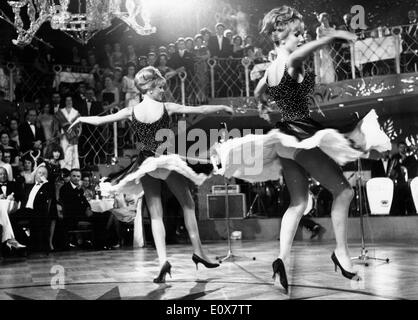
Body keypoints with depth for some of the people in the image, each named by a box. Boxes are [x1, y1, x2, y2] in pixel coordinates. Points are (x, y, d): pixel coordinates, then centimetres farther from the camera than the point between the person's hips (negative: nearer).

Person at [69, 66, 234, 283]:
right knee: (188, 204, 13)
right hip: (167, 161, -2)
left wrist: (81, 118, 25)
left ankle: (163, 260, -9)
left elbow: (99, 120, 5)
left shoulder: (132, 112, 0)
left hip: (146, 165, 3)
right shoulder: (166, 108, -5)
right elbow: (201, 110, 1)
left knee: (156, 214, 5)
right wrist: (222, 108, 15)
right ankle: (198, 251, 15)